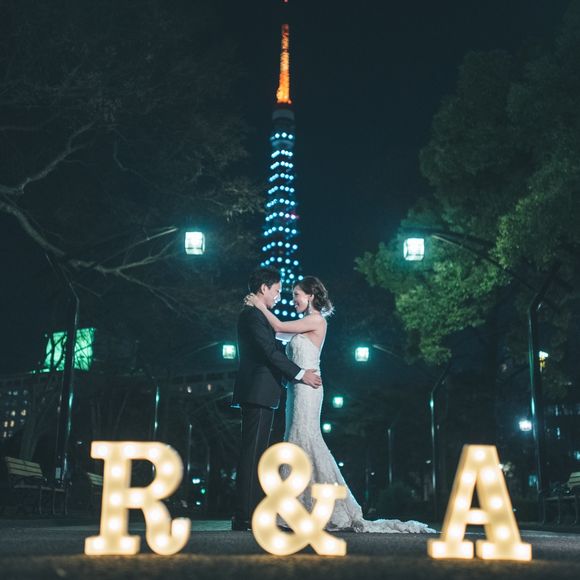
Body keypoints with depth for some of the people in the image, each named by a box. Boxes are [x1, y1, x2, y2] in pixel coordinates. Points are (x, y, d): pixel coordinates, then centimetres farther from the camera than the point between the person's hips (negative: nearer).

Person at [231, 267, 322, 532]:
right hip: (257, 393, -11)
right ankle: (245, 516, -7)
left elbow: (273, 350, 22)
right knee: (252, 453, -9)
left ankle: (251, 513, 15)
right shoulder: (252, 315, -11)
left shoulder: (256, 315, 21)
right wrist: (301, 374, -15)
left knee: (255, 454, 11)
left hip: (259, 395, 11)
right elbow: (270, 352, -18)